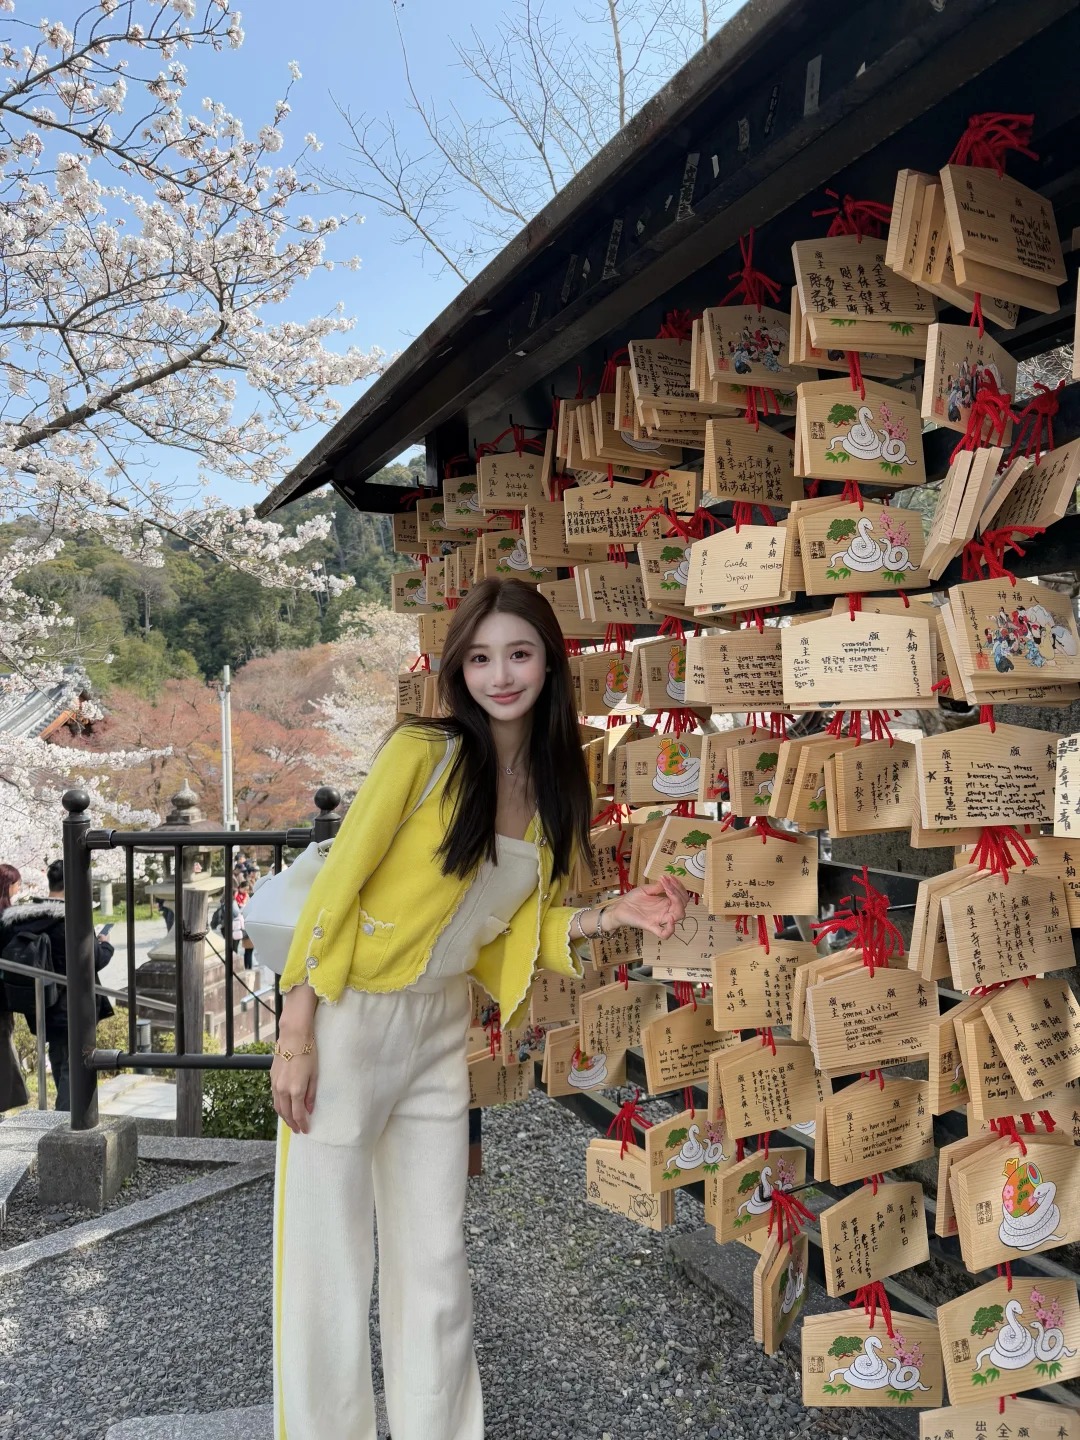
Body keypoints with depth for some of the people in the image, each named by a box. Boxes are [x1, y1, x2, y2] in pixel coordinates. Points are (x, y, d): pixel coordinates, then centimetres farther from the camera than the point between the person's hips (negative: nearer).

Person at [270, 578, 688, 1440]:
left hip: (442, 1030, 5)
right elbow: (337, 885, -14)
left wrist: (612, 916, -8)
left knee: (436, 1266, 16)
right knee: (330, 1270, 6)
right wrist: (295, 1036, -16)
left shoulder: (556, 785, 3)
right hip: (349, 1020, -5)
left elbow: (515, 926, 7)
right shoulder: (422, 752, -15)